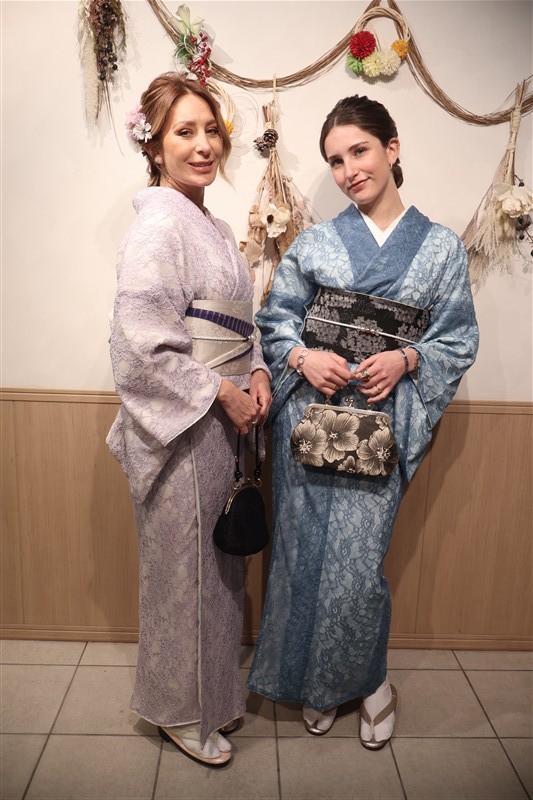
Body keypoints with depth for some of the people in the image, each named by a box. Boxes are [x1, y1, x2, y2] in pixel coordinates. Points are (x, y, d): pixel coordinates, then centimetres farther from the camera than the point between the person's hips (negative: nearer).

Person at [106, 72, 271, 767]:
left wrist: (256, 371, 1)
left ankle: (212, 688, 43)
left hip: (219, 423, 9)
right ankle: (181, 711, 31)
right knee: (182, 568, 7)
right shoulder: (159, 225, -15)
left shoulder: (213, 228, 13)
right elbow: (141, 346, -22)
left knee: (215, 562, 20)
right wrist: (222, 392, -16)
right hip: (179, 430, -9)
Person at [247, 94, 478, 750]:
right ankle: (312, 679, 33)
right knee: (304, 550, 8)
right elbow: (275, 318, 9)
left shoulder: (440, 246, 5)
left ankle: (367, 678, 30)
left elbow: (458, 338, 7)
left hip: (380, 422, -1)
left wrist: (406, 360, -12)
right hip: (309, 416, 2)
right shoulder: (314, 243, 7)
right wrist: (302, 357, -11)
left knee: (357, 562, 0)